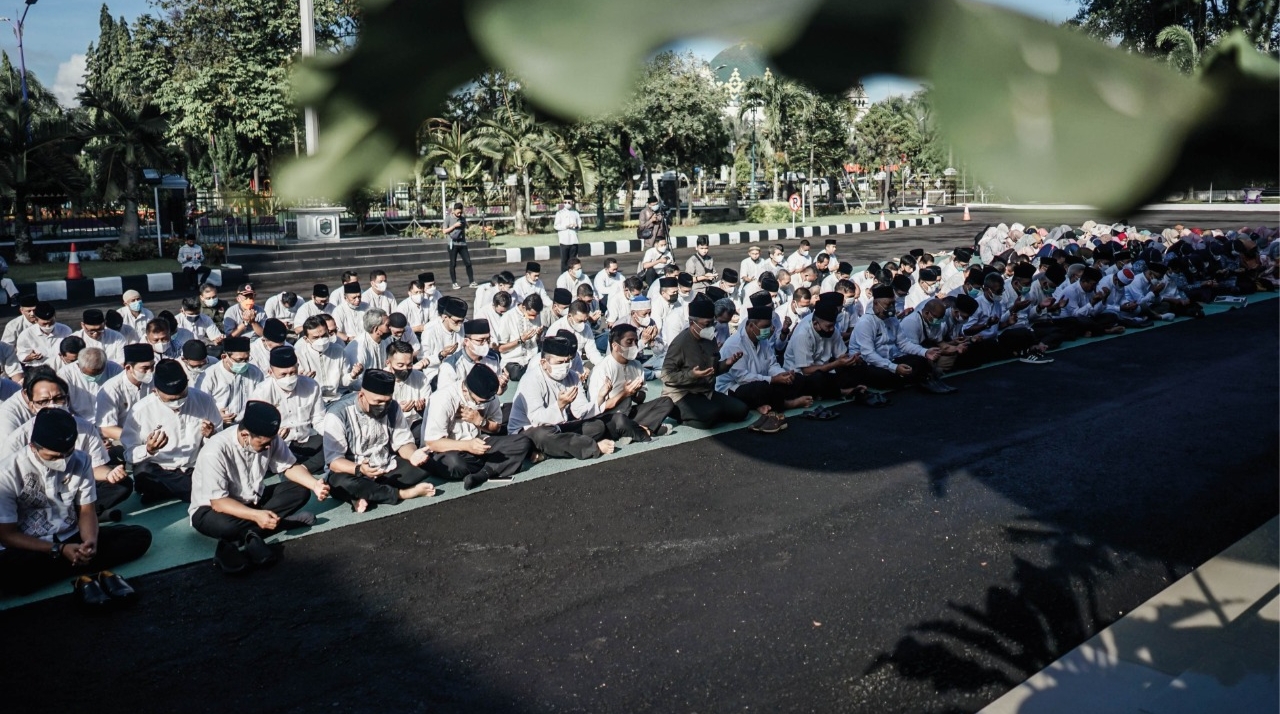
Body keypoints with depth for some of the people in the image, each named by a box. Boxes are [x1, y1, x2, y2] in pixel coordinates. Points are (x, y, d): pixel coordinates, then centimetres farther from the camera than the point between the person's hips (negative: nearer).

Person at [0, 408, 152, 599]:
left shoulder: (80, 461, -5)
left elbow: (86, 512, 2)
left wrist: (91, 541, -21)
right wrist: (59, 550, -23)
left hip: (74, 539, 4)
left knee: (140, 536, -12)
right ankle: (97, 572, -23)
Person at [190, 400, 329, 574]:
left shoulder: (269, 439, -13)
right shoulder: (215, 451, -30)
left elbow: (290, 467, -2)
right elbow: (218, 502, -29)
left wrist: (315, 484, -22)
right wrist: (256, 516, -41)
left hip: (253, 500, 6)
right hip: (212, 508, -6)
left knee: (301, 491, -12)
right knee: (225, 524, -41)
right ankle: (284, 521, -19)